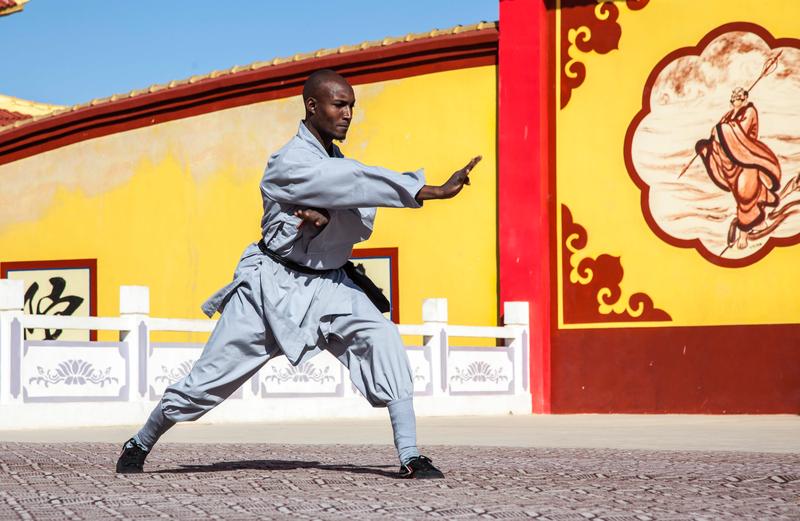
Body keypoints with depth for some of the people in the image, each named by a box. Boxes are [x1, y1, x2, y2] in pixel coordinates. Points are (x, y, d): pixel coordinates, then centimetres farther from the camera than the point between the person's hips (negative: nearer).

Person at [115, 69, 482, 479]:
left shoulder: (339, 161, 7)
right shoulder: (290, 164, -17)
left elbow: (362, 224, -6)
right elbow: (358, 184, -30)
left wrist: (325, 217, -28)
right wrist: (433, 192, -36)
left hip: (329, 284, 6)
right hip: (273, 284, -5)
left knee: (383, 341, -19)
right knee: (209, 379, 1)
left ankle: (410, 457, -18)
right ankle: (139, 445, 24)